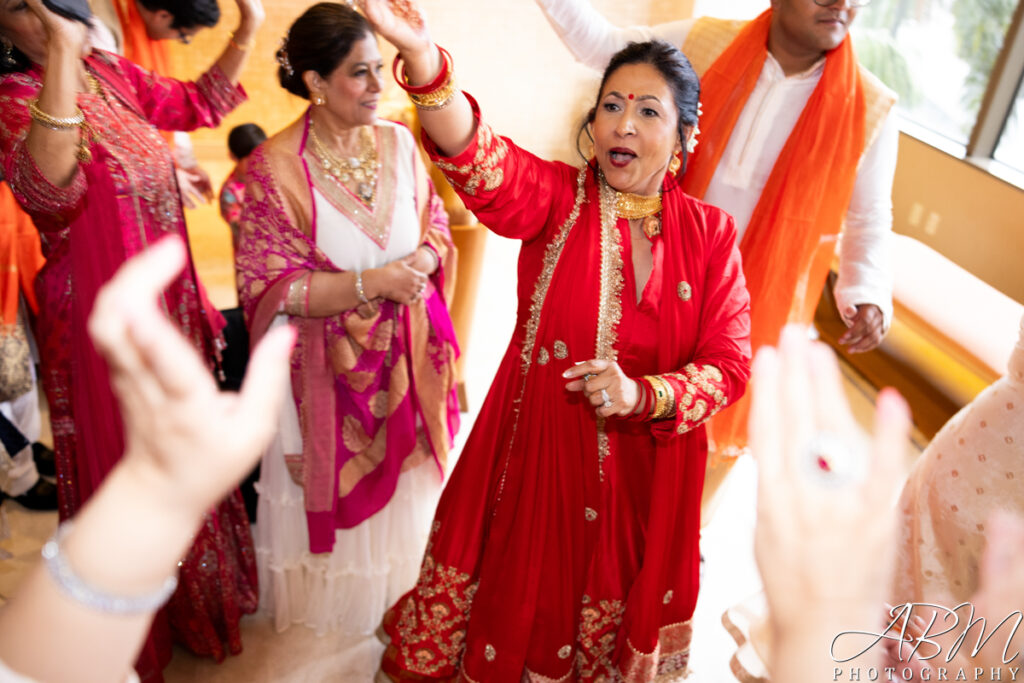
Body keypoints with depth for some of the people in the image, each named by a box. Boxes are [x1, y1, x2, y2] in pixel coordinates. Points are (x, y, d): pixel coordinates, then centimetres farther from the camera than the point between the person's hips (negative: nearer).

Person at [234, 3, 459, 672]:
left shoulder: (399, 141, -3)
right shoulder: (275, 167, -17)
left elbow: (436, 226, 7)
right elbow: (268, 287, -16)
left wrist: (419, 264, -15)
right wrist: (370, 283, -23)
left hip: (404, 360, 4)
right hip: (330, 366, -4)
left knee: (402, 482, 20)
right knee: (339, 486, 14)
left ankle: (395, 607, 47)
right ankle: (336, 615, 43)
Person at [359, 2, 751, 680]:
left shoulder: (710, 231, -6)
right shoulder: (558, 198, -11)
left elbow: (729, 362, -6)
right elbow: (484, 162, -33)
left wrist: (642, 395, -24)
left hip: (647, 466, 2)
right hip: (536, 450, -1)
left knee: (619, 611, 23)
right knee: (519, 593, 19)